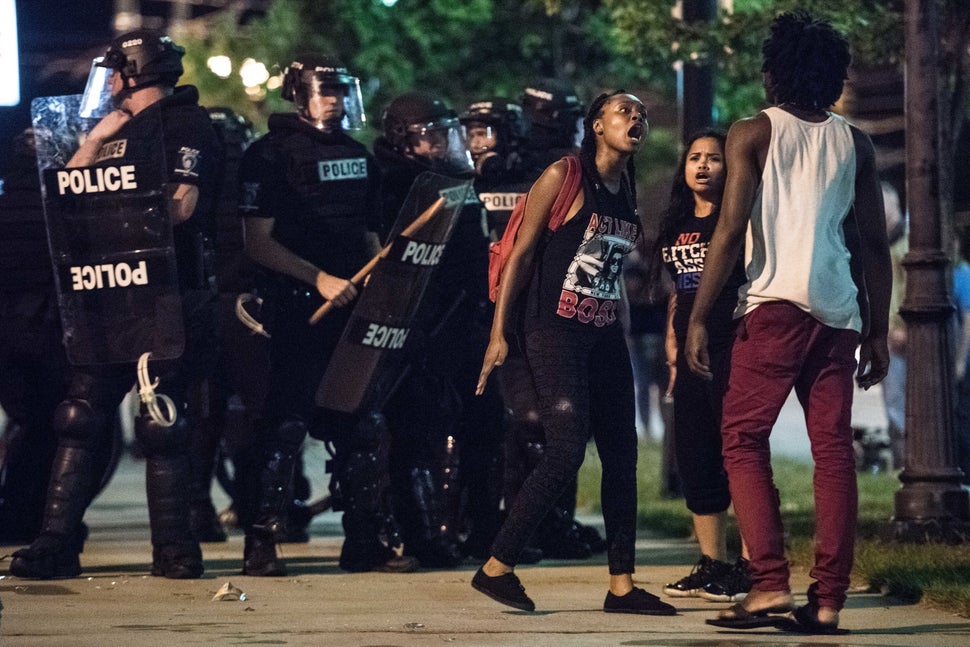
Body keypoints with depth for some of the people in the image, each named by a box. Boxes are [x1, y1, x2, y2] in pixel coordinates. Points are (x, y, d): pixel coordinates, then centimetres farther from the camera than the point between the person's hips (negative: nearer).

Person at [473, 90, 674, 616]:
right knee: (567, 450, -16)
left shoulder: (630, 191, 13)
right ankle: (496, 568, -6)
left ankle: (621, 586, 8)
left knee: (621, 455, 4)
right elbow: (521, 253, -7)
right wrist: (498, 332, -10)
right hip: (554, 331, -8)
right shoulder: (565, 176, -7)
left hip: (604, 335, 8)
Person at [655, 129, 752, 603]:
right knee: (695, 458, 8)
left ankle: (750, 568, -7)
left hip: (732, 349, -8)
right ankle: (712, 565, 14)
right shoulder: (676, 227, 17)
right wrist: (673, 352, 17)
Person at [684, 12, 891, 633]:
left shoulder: (754, 133, 4)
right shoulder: (855, 143, 15)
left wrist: (698, 318, -3)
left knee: (744, 440, 2)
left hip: (776, 304, -4)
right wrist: (878, 330, 17)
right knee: (834, 449, 4)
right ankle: (828, 600, 0)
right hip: (840, 313, 4)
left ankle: (770, 583, -11)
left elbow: (732, 231, -5)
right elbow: (874, 243, 12)